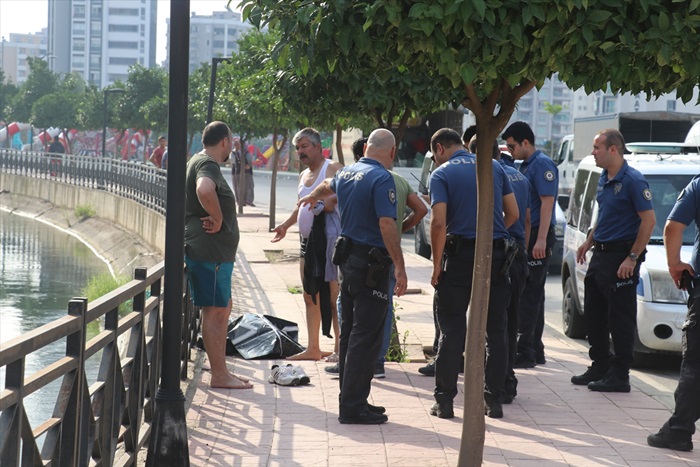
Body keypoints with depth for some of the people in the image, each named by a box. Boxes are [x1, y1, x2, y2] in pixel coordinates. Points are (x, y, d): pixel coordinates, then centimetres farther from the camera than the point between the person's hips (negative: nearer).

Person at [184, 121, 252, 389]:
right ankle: (219, 375, -2)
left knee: (223, 308, 17)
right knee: (214, 311, -6)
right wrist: (218, 218, -25)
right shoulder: (208, 164, -15)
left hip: (217, 253, 11)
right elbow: (204, 190, -38)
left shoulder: (199, 162, 18)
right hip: (209, 250, -11)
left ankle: (221, 370, 23)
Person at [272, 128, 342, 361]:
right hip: (307, 239, 9)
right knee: (310, 297, 12)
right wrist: (286, 225, 34)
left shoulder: (333, 169, -8)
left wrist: (332, 199, -33)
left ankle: (340, 348, -2)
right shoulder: (304, 175, 18)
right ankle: (312, 349, 18)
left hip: (329, 239, -9)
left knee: (333, 297, -7)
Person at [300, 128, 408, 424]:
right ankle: (353, 406, -5)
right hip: (372, 264, -9)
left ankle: (351, 399, 22)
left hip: (348, 257, 9)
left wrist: (313, 197, 57)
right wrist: (399, 266, -22)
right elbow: (386, 225, -24)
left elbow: (328, 185, 35)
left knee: (350, 331, 15)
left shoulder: (345, 174, 11)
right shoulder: (382, 179, -16)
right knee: (366, 336, -6)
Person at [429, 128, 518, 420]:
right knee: (496, 330, 10)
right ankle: (494, 400, 12)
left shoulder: (442, 174, -3)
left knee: (452, 330, 4)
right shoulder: (494, 167, 10)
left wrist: (437, 266, -7)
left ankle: (445, 401, 5)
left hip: (459, 256, -3)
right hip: (496, 256, 4)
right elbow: (513, 213, 9)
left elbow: (439, 222, -13)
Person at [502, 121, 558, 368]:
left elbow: (547, 202, -20)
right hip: (525, 237, 10)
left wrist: (541, 240, -25)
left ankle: (525, 352, -8)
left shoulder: (542, 165, -12)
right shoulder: (525, 166, 18)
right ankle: (535, 350, 19)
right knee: (532, 295, 13)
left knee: (527, 295, -9)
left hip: (537, 238, -10)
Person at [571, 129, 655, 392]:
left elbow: (649, 220, -17)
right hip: (600, 255, 9)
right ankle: (600, 367, 23)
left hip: (620, 257, -9)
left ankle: (619, 376, 2)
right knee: (593, 316, 13)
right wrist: (588, 242, 18)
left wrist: (633, 258, -19)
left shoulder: (632, 180, -15)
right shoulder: (604, 179, 13)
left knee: (620, 319, -4)